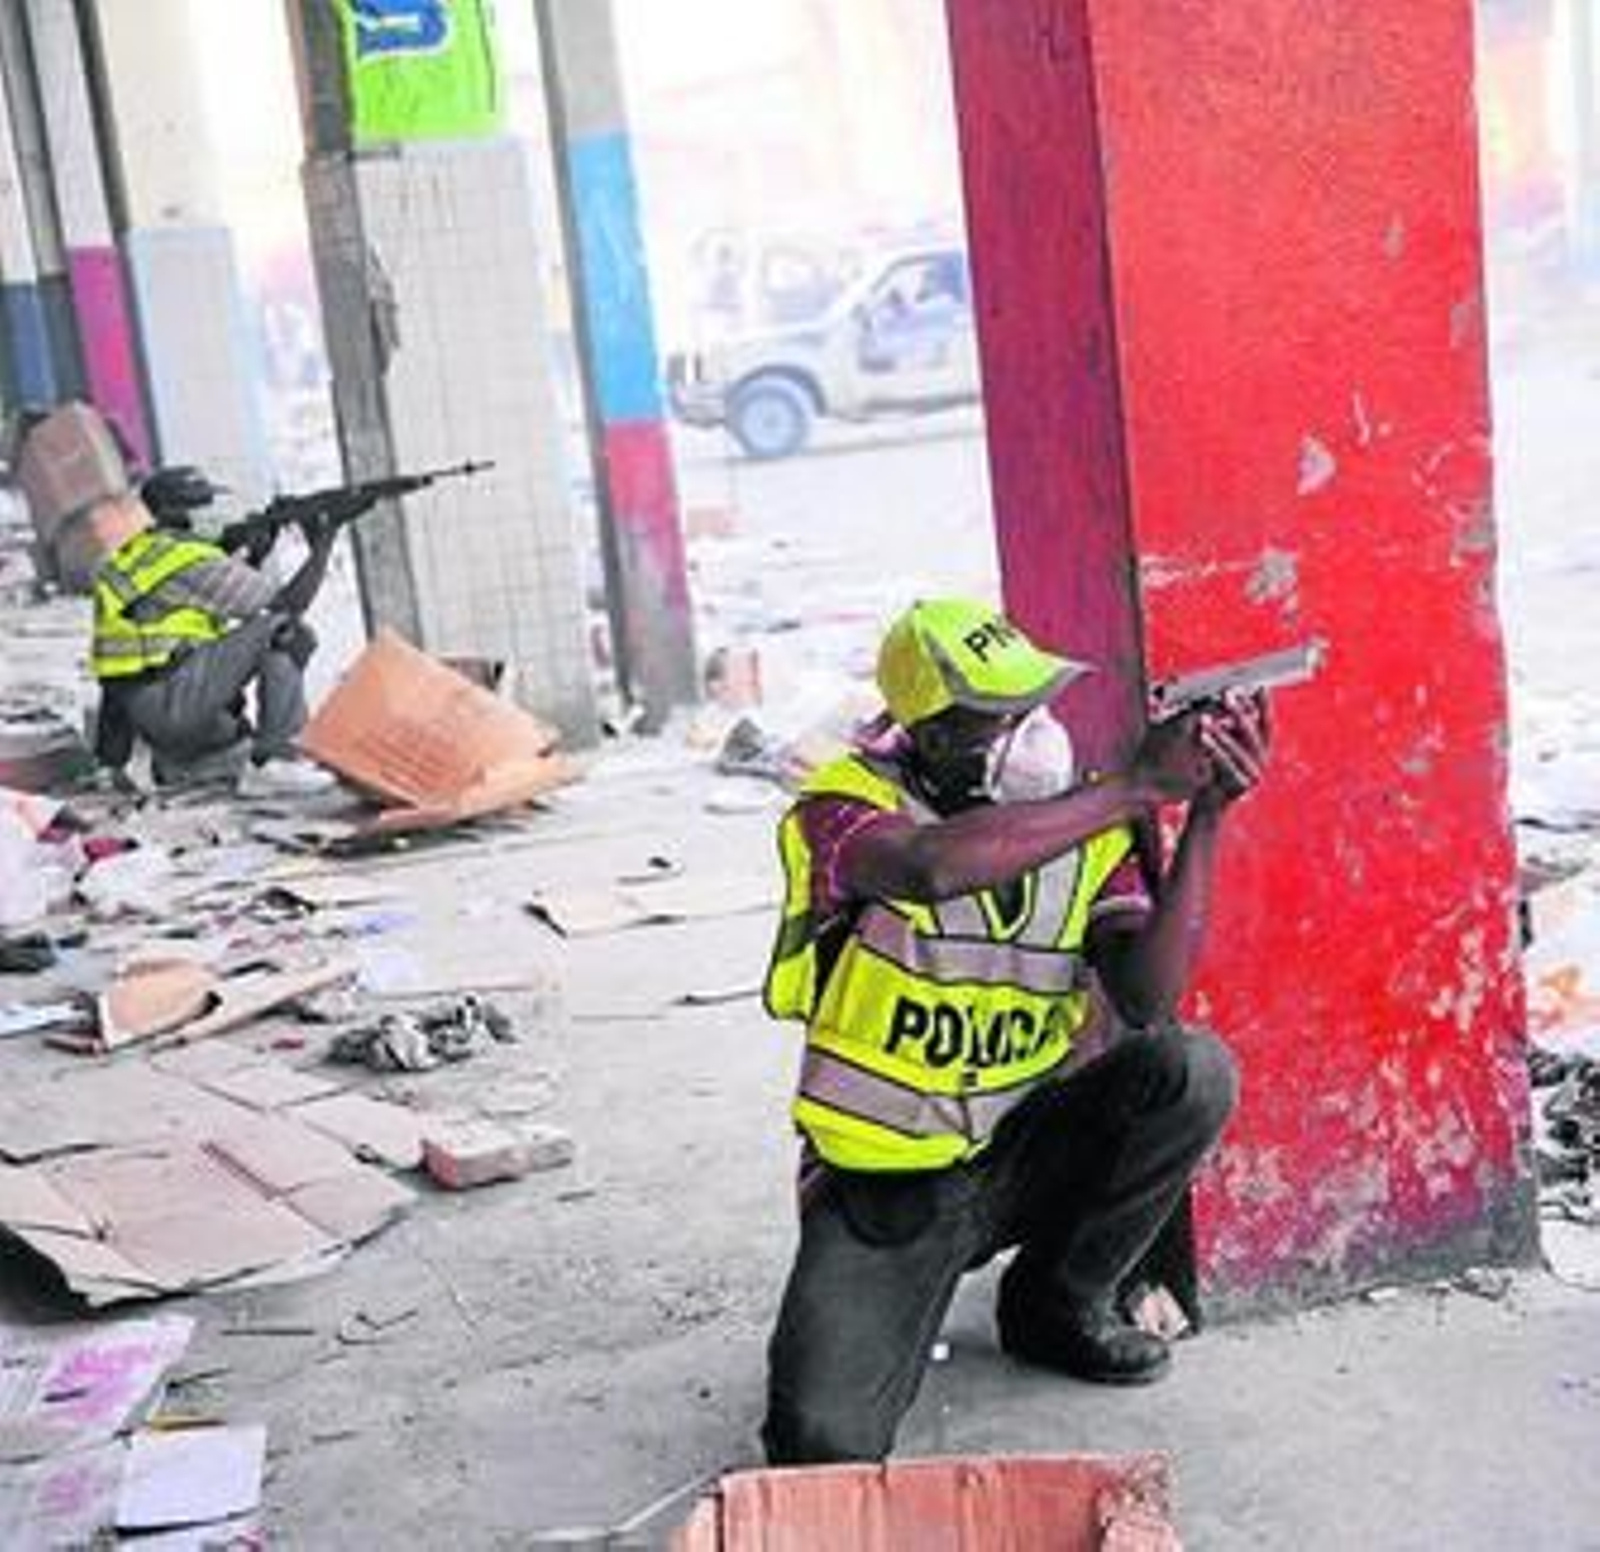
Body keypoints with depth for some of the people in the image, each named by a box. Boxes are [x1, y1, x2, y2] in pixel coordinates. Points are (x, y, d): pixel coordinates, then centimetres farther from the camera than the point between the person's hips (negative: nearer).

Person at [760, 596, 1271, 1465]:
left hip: (1023, 1154, 4)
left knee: (1193, 1072, -23)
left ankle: (1058, 1300, 1)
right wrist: (1136, 787, -35)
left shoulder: (1084, 821, -1)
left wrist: (1207, 811, -22)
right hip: (884, 1184, -4)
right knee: (825, 1444, -23)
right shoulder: (849, 806, -14)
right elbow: (932, 868, -39)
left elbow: (1148, 1000, -14)